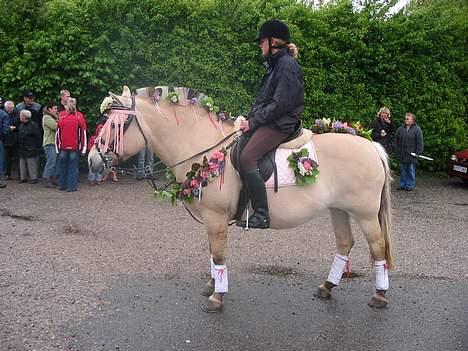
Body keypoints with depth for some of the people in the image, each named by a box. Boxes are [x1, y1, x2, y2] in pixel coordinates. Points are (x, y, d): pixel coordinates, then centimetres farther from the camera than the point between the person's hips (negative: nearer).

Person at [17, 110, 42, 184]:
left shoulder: (33, 125, -11)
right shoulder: (21, 125, 13)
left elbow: (38, 137, -12)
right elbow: (19, 137, 20)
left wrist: (38, 147, -13)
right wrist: (19, 147, 15)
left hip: (30, 149, -8)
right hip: (22, 149, 8)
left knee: (32, 164, -3)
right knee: (22, 164, 12)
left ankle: (34, 178, 4)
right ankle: (23, 177, 20)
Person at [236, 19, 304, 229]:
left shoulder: (287, 65, -12)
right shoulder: (275, 64, 19)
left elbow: (281, 103, -19)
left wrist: (254, 122, -17)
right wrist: (248, 118, 6)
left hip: (281, 124, -10)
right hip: (267, 121, 10)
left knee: (247, 157, -26)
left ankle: (261, 214, -24)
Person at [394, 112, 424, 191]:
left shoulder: (417, 129, -6)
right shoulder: (400, 129, 6)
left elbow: (420, 142, -7)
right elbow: (396, 140, 11)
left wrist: (418, 152, -11)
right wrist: (396, 151, 7)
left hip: (411, 154, -4)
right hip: (402, 154, 4)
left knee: (411, 170, 4)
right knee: (402, 170, 11)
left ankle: (410, 185, 12)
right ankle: (402, 184, 20)